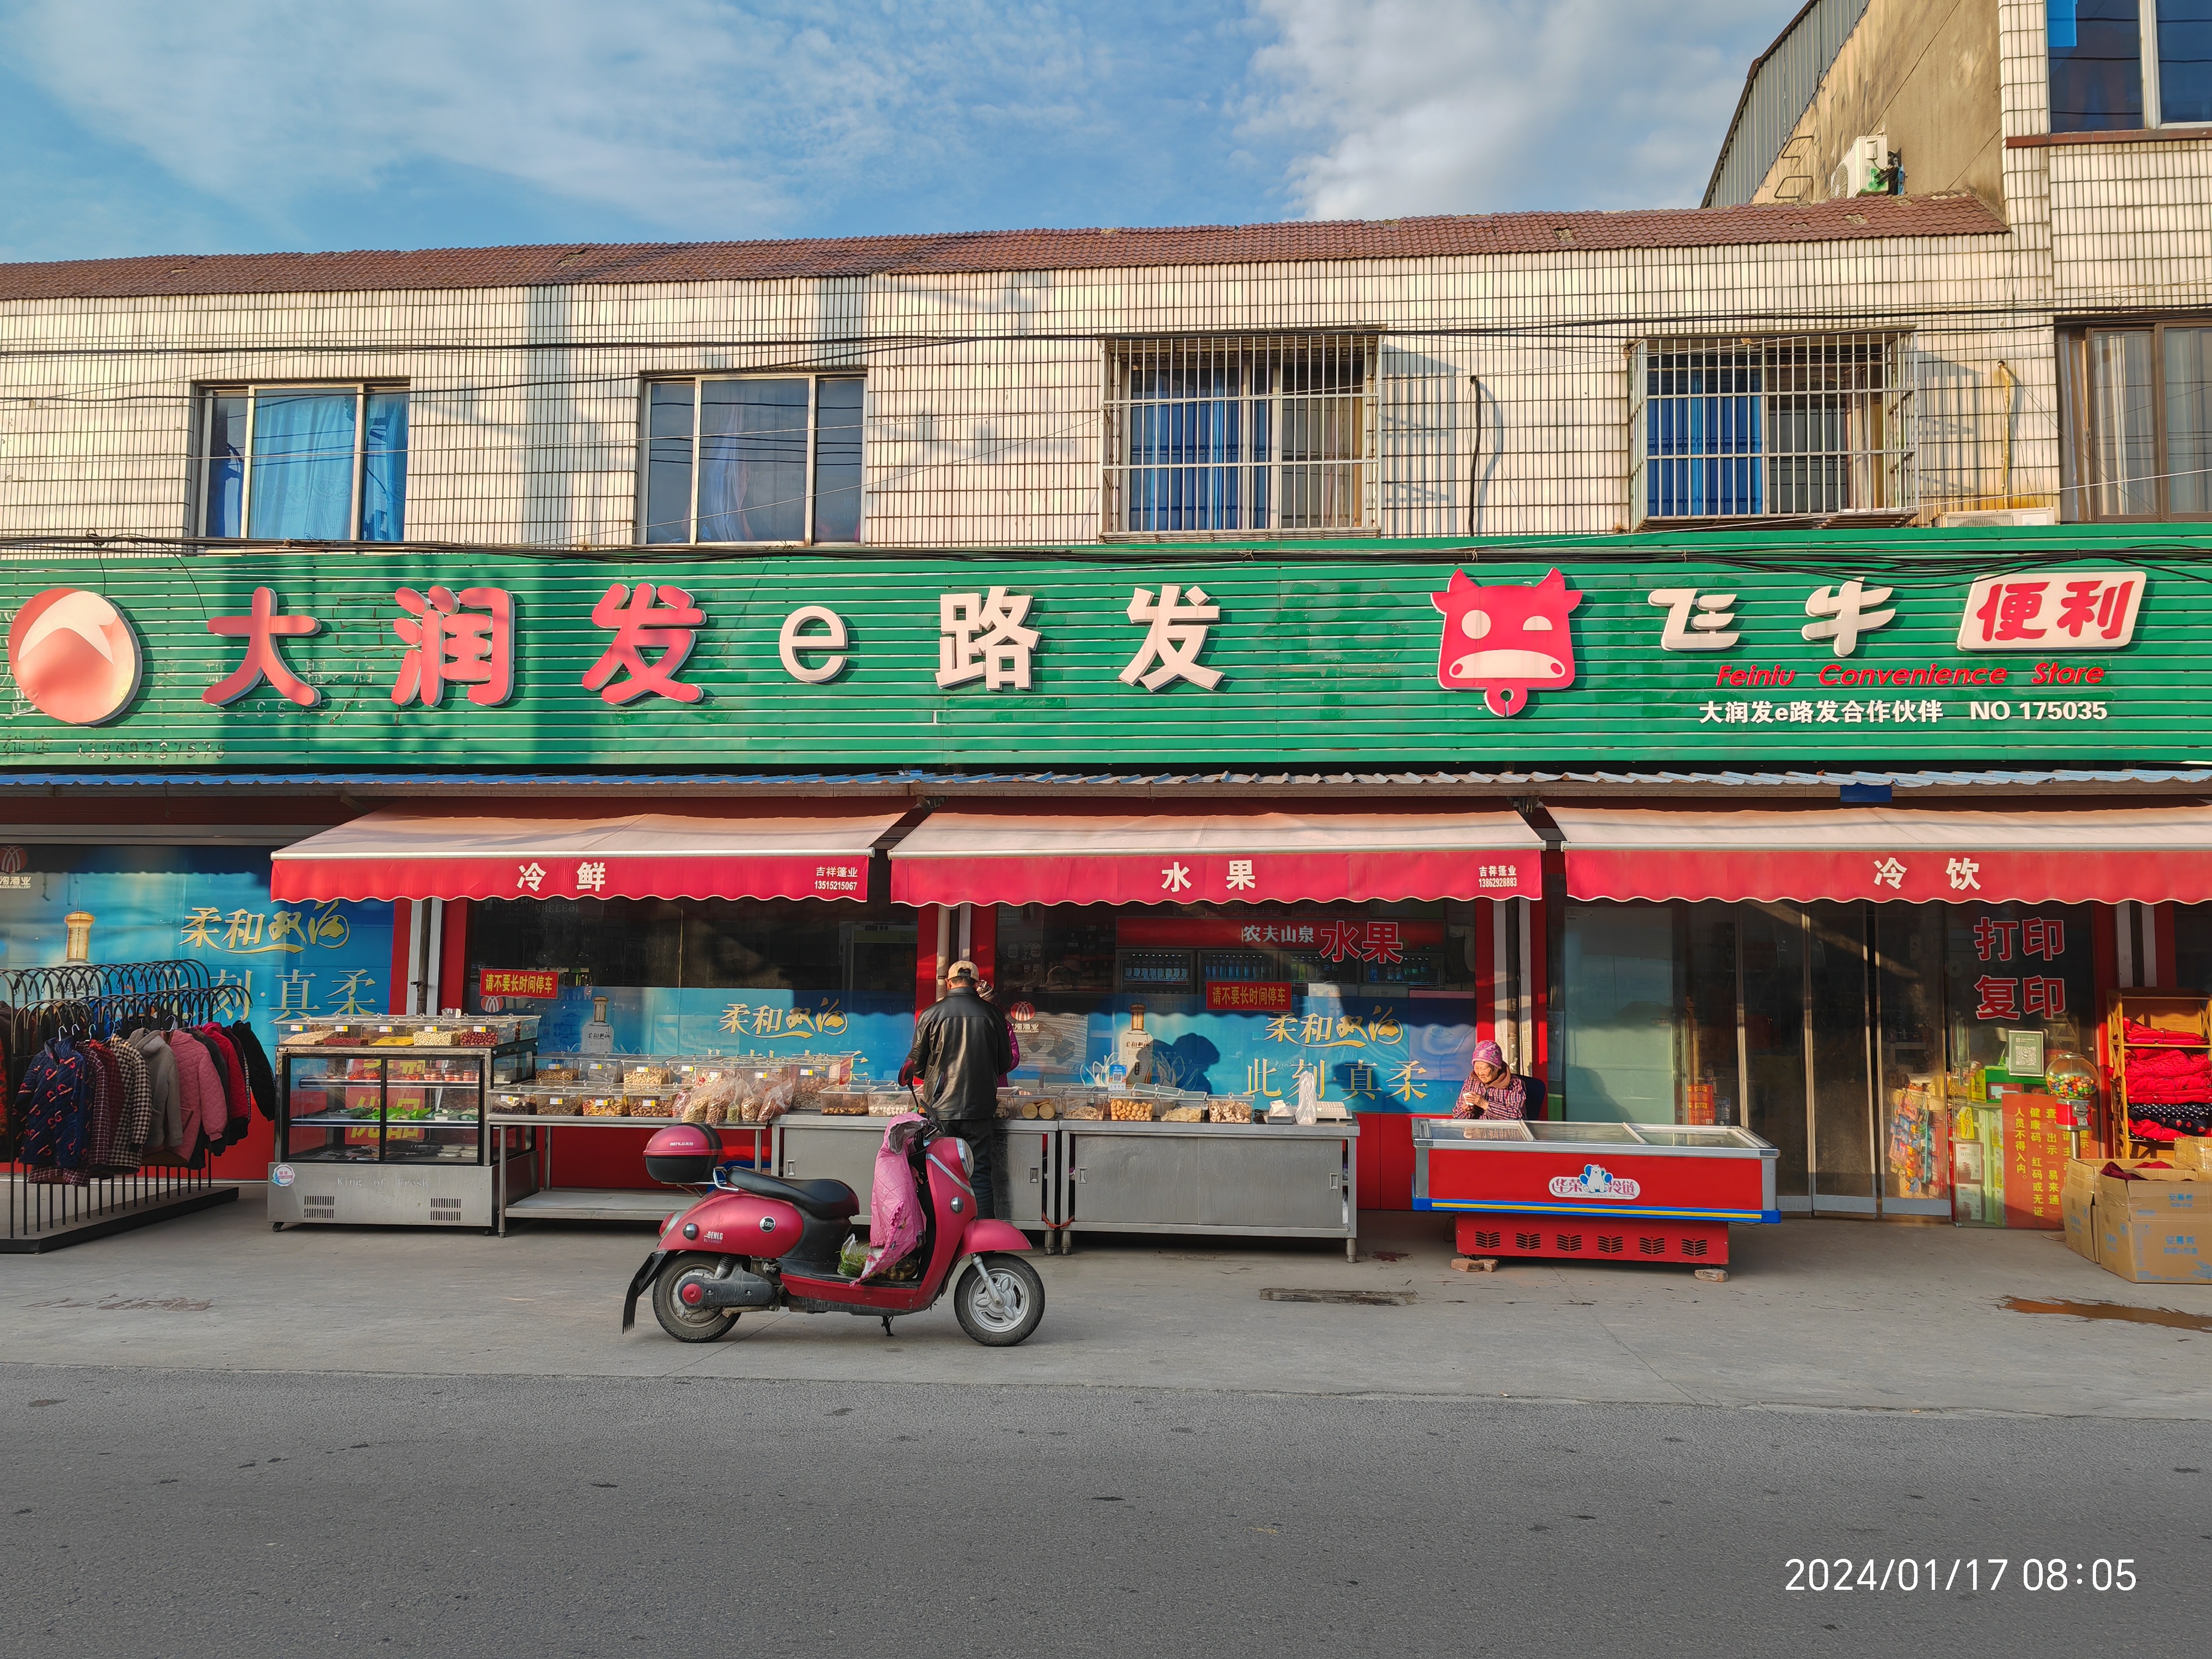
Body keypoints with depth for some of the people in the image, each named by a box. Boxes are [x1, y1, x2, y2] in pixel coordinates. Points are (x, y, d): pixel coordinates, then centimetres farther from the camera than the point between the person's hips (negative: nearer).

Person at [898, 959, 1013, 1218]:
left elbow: (917, 1063, 3)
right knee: (981, 1175, 5)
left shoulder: (932, 1014, -4)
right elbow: (1006, 1063, 8)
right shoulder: (992, 1014, -2)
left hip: (940, 1109, 0)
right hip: (980, 1109, 0)